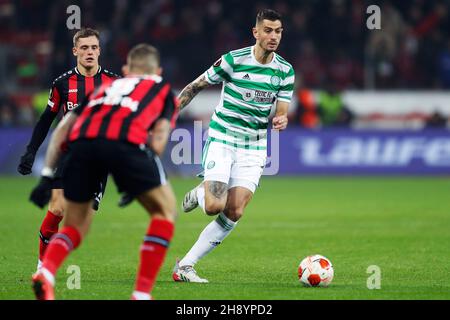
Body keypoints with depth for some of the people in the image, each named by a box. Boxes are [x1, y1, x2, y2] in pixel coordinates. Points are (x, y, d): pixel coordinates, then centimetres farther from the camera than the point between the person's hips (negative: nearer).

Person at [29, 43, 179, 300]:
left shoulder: (104, 88, 39)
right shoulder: (164, 90, 30)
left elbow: (63, 129, 28)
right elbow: (158, 142, 13)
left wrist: (47, 177, 26)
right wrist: (136, 183, 22)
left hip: (82, 143, 4)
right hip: (126, 141, -4)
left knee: (76, 226, 20)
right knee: (165, 209, 18)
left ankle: (45, 273, -10)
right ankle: (142, 294, 8)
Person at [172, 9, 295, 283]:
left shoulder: (286, 71, 0)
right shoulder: (233, 60, -10)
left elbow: (281, 113, 1)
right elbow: (195, 87, 0)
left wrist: (281, 121, -24)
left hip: (253, 149, 4)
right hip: (222, 140, -4)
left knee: (234, 213, -8)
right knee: (214, 206, -19)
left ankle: (185, 266, 2)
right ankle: (199, 193, 19)